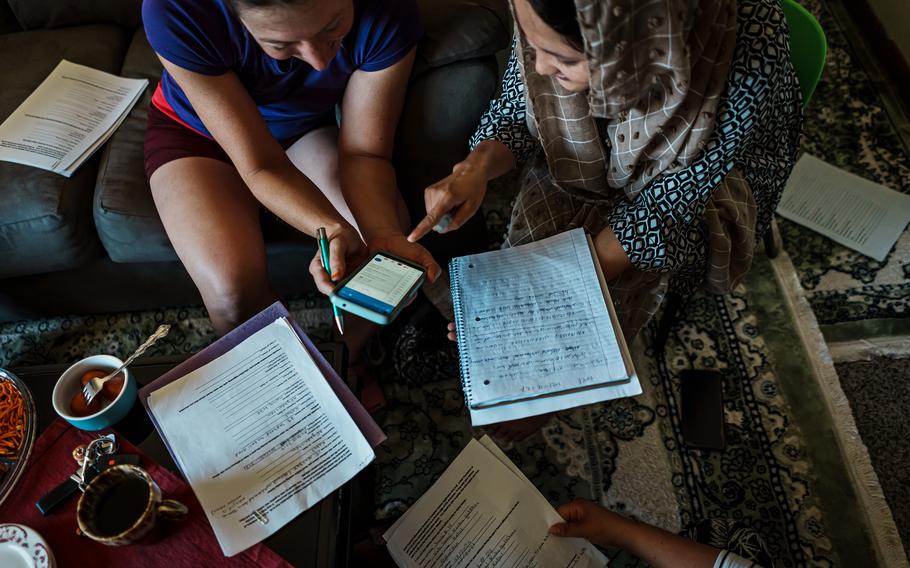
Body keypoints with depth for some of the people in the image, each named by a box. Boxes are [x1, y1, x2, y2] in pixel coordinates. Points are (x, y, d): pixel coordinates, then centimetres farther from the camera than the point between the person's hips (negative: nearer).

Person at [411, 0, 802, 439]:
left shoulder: (746, 57, -38)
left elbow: (665, 205, -29)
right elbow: (514, 110, -10)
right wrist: (477, 167, -32)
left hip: (697, 180, -2)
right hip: (584, 163, 3)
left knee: (622, 286, -21)